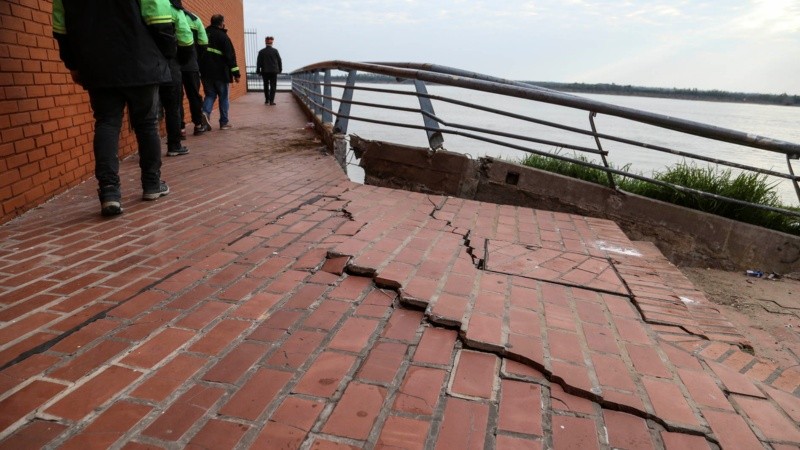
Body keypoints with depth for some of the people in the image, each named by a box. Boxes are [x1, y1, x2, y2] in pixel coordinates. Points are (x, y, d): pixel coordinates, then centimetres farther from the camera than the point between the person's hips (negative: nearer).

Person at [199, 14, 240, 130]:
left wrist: (200, 71, 21)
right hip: (220, 73, -5)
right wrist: (236, 73, -11)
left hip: (205, 72, 5)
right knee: (223, 97, 6)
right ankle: (224, 122, 9)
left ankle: (205, 112, -16)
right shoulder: (223, 36, -8)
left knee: (210, 95, 12)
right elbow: (230, 56, -13)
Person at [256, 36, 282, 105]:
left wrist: (258, 71, 6)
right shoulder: (275, 51, -3)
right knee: (273, 86, 1)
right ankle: (271, 100, -7)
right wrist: (280, 69, 13)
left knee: (266, 86, 15)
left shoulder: (261, 51, -1)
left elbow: (258, 62, 0)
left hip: (265, 71, 1)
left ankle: (267, 99, 18)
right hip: (273, 71, -1)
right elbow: (279, 61, 3)